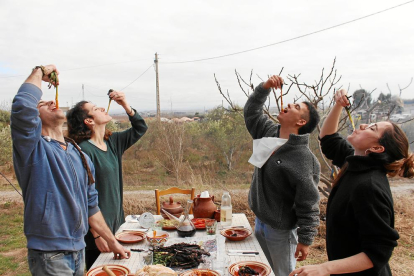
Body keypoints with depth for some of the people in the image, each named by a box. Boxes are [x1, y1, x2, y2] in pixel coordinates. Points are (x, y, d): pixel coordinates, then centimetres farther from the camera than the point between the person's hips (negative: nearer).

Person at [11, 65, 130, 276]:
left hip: (79, 251, 6)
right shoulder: (32, 148, -12)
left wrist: (112, 242, 15)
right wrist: (39, 72, -16)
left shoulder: (80, 156, 7)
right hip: (49, 256, -6)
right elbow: (23, 105, -33)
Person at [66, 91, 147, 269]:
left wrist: (125, 105, 0)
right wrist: (97, 235, -21)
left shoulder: (113, 142, 4)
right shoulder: (84, 150, -19)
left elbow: (140, 129, 16)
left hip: (117, 223, 7)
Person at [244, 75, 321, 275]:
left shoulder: (304, 158, -25)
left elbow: (308, 205, -22)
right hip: (260, 221, 8)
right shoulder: (268, 132, -3)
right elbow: (251, 112, 10)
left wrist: (305, 240, -18)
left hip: (281, 229, -7)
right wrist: (265, 87, -3)